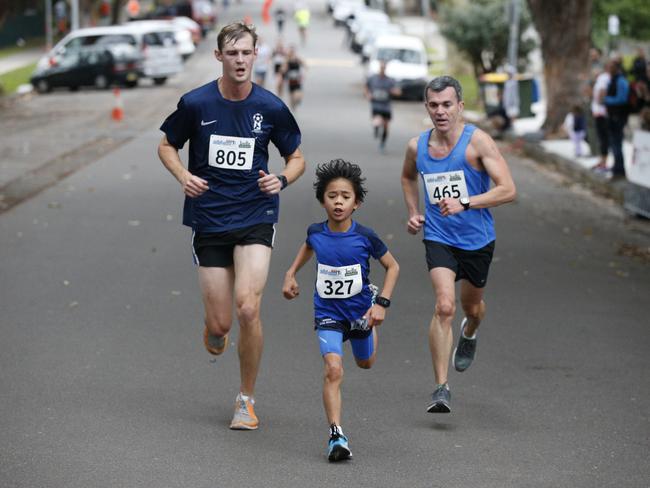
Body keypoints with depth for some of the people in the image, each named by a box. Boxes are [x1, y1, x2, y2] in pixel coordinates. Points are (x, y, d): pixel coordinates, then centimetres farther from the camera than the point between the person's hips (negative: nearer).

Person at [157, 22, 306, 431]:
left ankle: (247, 399, 0)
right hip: (209, 220, 1)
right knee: (220, 323, -1)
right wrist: (184, 176, -9)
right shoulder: (196, 103, -4)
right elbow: (167, 146, 10)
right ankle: (214, 331, 41)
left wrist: (281, 179, -11)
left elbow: (297, 156, 10)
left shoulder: (271, 107, -3)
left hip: (256, 217, -1)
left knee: (248, 308, -19)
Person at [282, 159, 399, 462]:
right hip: (328, 314, 0)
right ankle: (336, 436, -23)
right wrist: (291, 274, 11)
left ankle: (371, 327, 62)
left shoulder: (364, 237, -18)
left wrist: (381, 304, -13)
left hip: (359, 309, 1)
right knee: (333, 370, -20)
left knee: (366, 363, 26)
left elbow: (392, 266, -4)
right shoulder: (316, 232, -10)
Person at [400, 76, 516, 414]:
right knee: (444, 305, -20)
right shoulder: (417, 146, -1)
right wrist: (413, 213, 10)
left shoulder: (478, 141, -14)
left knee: (472, 305, 20)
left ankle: (469, 334, 60)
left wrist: (464, 203, -30)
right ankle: (441, 388, -18)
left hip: (477, 239, 0)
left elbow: (508, 190, -20)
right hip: (438, 237, 0)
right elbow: (408, 177, 24)